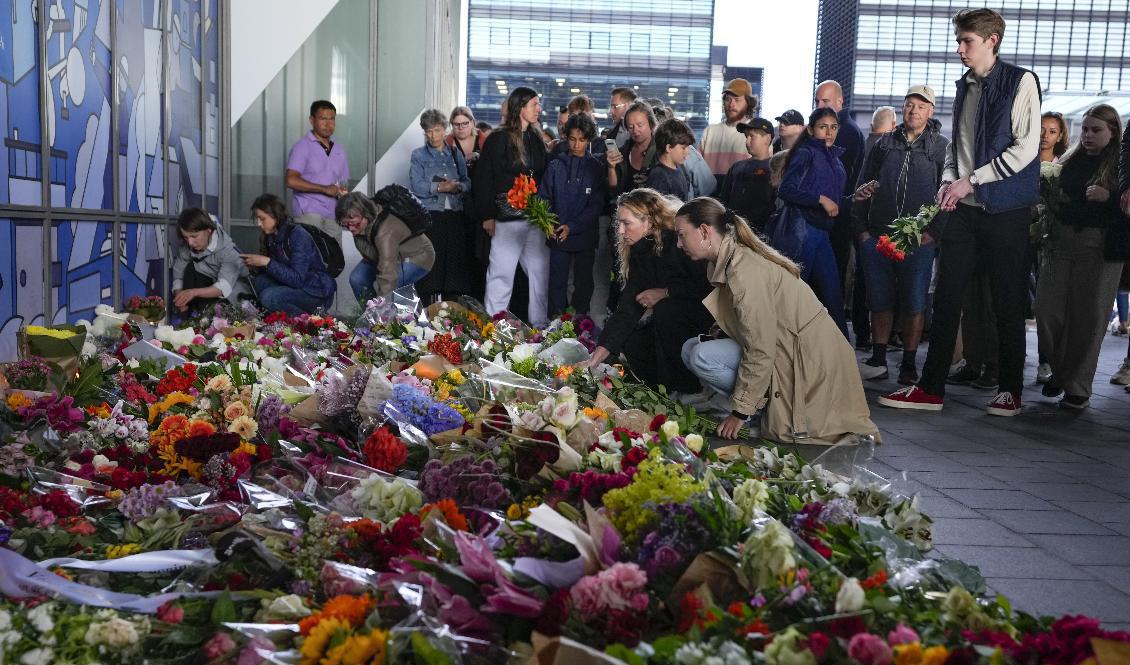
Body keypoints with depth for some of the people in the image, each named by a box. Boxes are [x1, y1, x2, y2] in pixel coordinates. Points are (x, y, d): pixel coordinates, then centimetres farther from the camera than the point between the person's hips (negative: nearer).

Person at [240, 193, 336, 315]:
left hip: (319, 292, -8)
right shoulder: (271, 236, 4)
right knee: (260, 281, -13)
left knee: (269, 297, -26)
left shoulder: (298, 235, -20)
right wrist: (256, 265, -10)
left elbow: (297, 279, -27)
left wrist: (267, 262, -28)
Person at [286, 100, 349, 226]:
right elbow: (291, 181, -12)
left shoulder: (339, 150, 19)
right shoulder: (302, 147, 0)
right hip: (309, 214, -5)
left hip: (333, 216, 5)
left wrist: (343, 192, 1)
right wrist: (324, 189, -14)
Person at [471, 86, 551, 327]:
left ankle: (539, 324, 16)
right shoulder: (498, 140, -4)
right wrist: (487, 215, -10)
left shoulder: (537, 139, 13)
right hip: (507, 217, -6)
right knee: (501, 271, -1)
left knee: (540, 271, 7)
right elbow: (483, 179, -5)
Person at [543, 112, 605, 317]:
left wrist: (572, 226, -16)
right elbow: (545, 198, 2)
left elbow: (596, 205, -6)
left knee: (584, 283, 9)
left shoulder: (596, 167, 0)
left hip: (585, 236, 0)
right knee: (557, 283, 1)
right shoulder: (555, 165, 3)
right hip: (558, 236, 0)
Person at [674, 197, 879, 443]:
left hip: (809, 361, -10)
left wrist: (740, 412, -17)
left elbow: (760, 350, -24)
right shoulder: (729, 260, 6)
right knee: (692, 348, 3)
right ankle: (770, 406, 4)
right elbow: (748, 331, 13)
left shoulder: (745, 272, -24)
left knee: (702, 357, -21)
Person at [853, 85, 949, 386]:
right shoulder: (884, 144, 13)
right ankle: (878, 360, 17)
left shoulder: (941, 147, 5)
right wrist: (861, 227, 5)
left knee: (914, 302, 1)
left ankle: (908, 364, 11)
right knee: (880, 299, 7)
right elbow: (862, 186, 14)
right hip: (878, 234, 3)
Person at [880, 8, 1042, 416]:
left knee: (1007, 303, 2)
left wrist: (970, 180, -13)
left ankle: (1011, 390, 14)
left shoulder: (1020, 82, -6)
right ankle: (931, 388, 8)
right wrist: (949, 180, 2)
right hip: (964, 209, 6)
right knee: (946, 298, 3)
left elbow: (1025, 149, -12)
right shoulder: (964, 87, 14)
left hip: (1005, 210, -6)